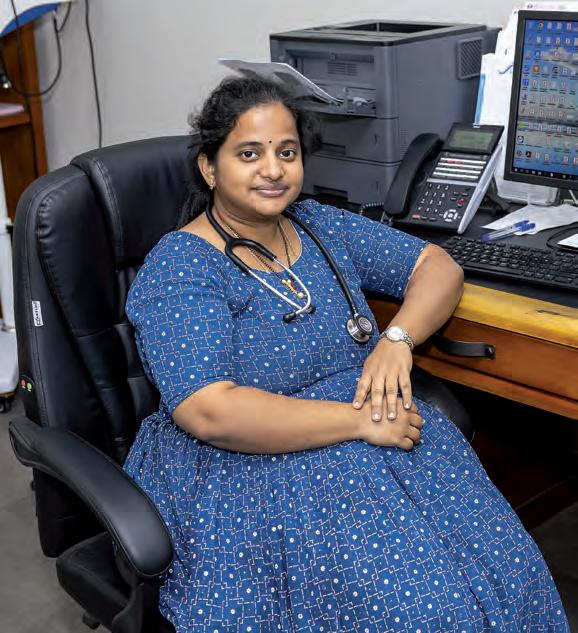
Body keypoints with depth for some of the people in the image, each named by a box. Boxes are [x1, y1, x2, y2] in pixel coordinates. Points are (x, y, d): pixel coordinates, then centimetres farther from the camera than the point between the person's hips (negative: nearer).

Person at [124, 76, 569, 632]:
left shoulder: (318, 225, 9)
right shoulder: (177, 267, -10)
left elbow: (439, 267, 12)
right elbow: (209, 413, -21)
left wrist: (397, 340, -9)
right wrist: (363, 423, -21)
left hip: (382, 435, 6)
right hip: (248, 466, -5)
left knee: (499, 561, -18)